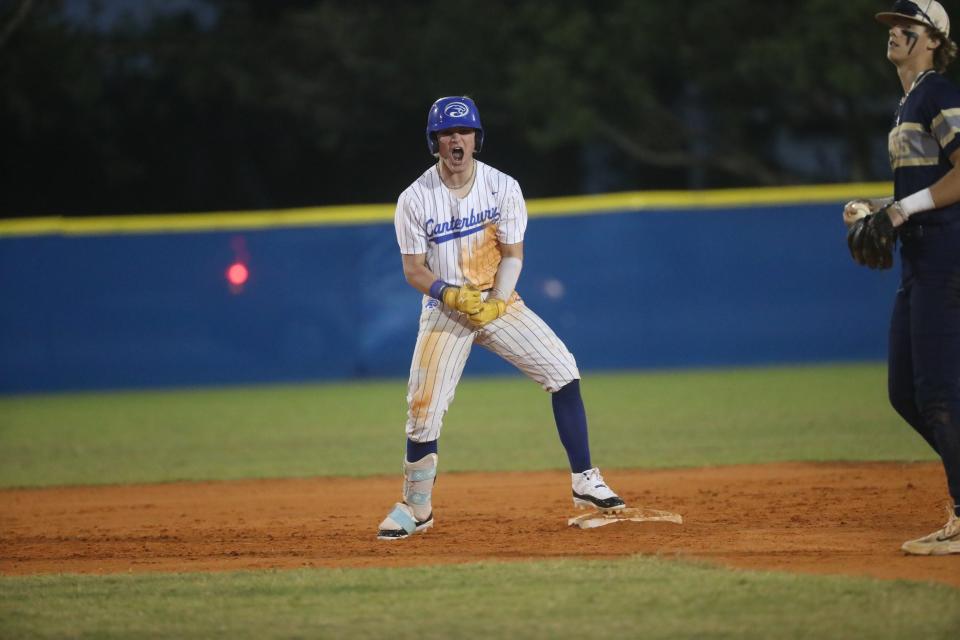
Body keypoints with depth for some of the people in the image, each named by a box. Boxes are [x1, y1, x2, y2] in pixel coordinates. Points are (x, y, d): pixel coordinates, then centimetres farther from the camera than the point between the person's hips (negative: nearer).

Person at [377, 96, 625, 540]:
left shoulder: (503, 187, -5)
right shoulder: (415, 199, -8)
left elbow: (512, 254, -5)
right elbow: (414, 270, -6)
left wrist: (495, 304, -20)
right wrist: (451, 295, -25)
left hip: (499, 301, 1)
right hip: (443, 310, -1)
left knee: (562, 370, -13)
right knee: (423, 409, -10)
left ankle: (584, 483, -6)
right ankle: (416, 508, 8)